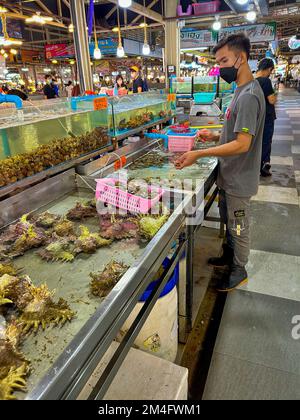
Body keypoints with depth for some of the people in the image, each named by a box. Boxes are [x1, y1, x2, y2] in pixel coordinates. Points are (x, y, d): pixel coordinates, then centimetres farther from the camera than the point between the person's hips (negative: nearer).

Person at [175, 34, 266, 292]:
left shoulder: (249, 96, -23)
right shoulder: (243, 90, 9)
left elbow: (242, 144, -28)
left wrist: (199, 154, -28)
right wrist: (216, 136, 3)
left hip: (239, 180, -9)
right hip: (230, 176, 9)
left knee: (239, 227, 9)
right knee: (228, 221, 24)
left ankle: (239, 271, 29)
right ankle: (229, 255, 44)